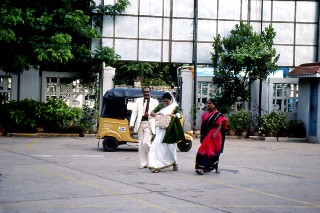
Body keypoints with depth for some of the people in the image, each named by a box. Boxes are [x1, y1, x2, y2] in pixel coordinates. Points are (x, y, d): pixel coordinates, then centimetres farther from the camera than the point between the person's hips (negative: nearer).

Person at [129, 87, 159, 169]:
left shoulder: (155, 102, 7)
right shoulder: (138, 101, 12)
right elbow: (134, 112, 7)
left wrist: (149, 114, -12)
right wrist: (131, 124, -3)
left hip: (149, 125, -3)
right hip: (140, 124, 3)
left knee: (146, 142, -16)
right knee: (141, 144, 3)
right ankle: (143, 164, 10)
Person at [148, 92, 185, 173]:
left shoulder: (174, 106, -1)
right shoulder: (160, 105, 9)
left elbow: (180, 115, -16)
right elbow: (151, 113, 7)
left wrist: (172, 115, -34)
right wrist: (157, 114, -15)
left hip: (169, 130, -3)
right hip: (160, 129, 3)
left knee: (170, 146, 6)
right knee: (158, 146, -5)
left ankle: (174, 163, 26)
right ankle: (157, 166, -6)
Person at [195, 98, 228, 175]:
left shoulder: (218, 115, -2)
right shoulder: (204, 114, 11)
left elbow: (220, 126, -11)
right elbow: (202, 126, 13)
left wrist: (215, 133, -27)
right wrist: (201, 136, 11)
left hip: (214, 136, -4)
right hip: (206, 136, 4)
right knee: (205, 151, -1)